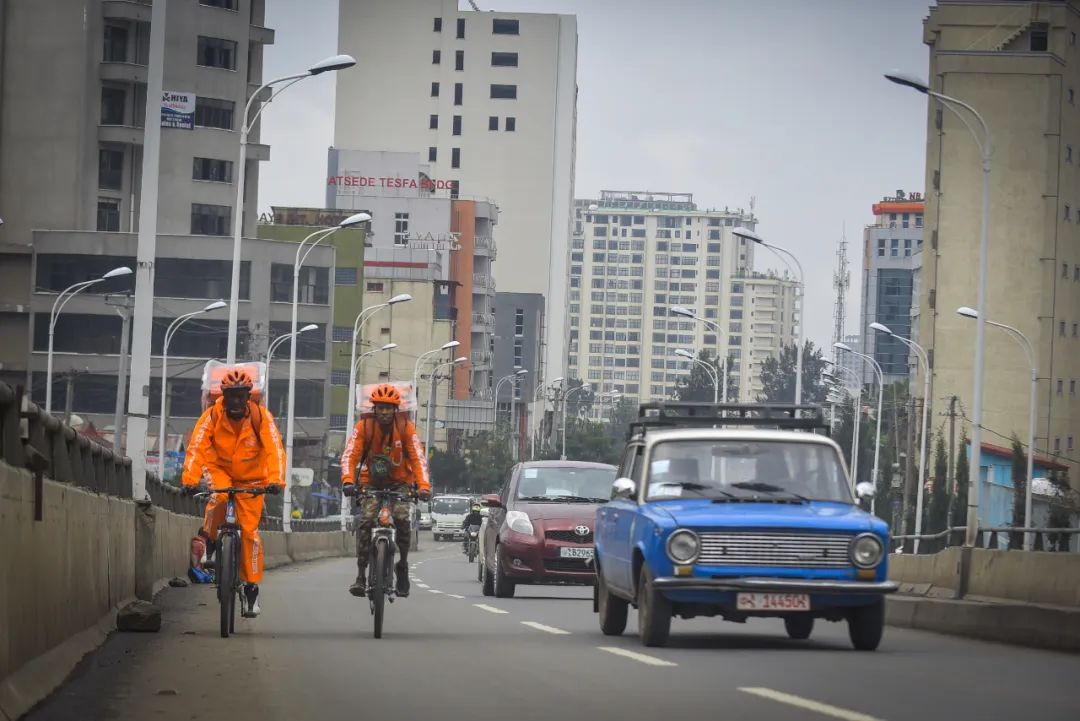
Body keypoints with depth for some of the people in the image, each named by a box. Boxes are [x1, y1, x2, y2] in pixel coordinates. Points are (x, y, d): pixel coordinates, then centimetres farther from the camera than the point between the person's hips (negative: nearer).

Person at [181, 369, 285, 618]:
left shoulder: (260, 416, -22)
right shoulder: (213, 415, -21)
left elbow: (275, 450, -29)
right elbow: (196, 448, -27)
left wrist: (275, 480, -44)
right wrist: (189, 480, -41)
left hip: (251, 477, 0)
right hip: (220, 469, 0)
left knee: (249, 530, -8)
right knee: (219, 496, -34)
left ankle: (251, 587, 1)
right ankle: (209, 541, -8)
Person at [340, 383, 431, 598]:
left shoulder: (405, 427, -13)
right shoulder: (364, 426, -13)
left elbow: (418, 458, -19)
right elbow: (350, 455, -21)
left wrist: (423, 485, -35)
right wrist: (348, 481, -39)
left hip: (400, 483, 0)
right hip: (371, 483, 0)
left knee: (403, 519, -22)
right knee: (365, 521, -21)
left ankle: (402, 566, -2)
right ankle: (360, 574, -17)